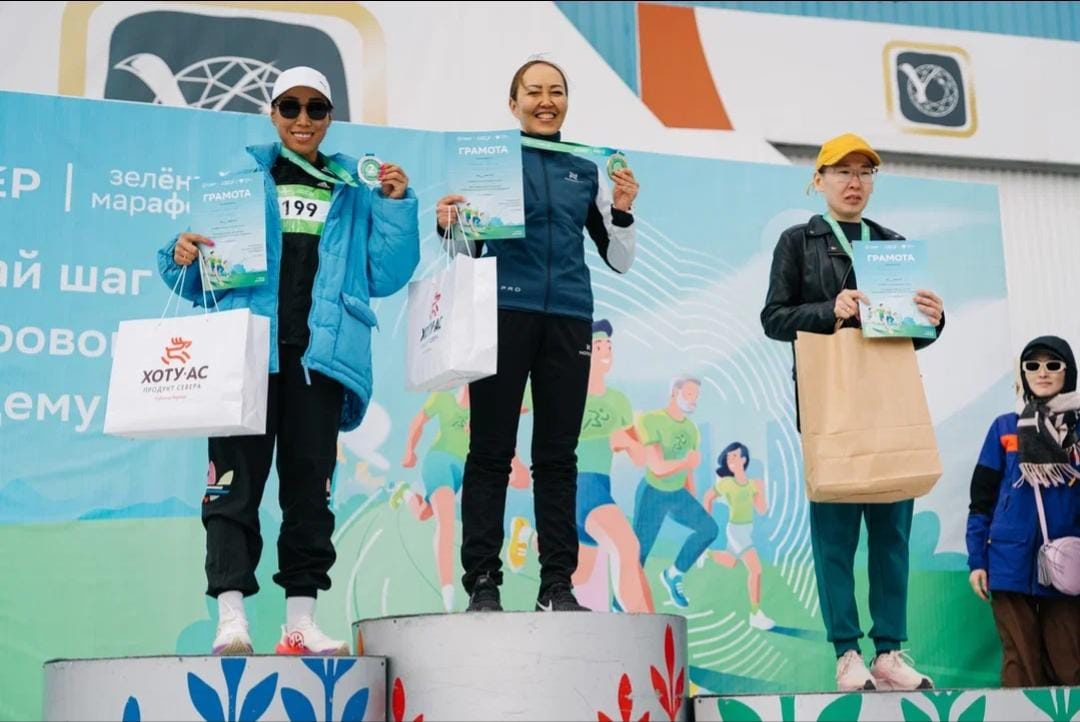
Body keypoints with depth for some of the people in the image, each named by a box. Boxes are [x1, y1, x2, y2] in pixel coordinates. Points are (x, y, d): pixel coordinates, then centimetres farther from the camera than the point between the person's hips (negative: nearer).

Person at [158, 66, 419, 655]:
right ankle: (231, 617, -10)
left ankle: (301, 622, 7)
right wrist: (182, 256, -9)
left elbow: (384, 277, 10)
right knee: (237, 479, -9)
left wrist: (396, 205, 1)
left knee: (310, 485, 3)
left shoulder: (356, 190, 17)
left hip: (321, 353, 1)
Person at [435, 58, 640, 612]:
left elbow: (619, 260, 18)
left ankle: (557, 586, 8)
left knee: (557, 455, 4)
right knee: (491, 451, -3)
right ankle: (482, 583, -1)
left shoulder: (587, 171, 17)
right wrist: (448, 225, -13)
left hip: (569, 319, 3)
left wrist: (622, 212, 0)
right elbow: (471, 249, 8)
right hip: (504, 312, -3)